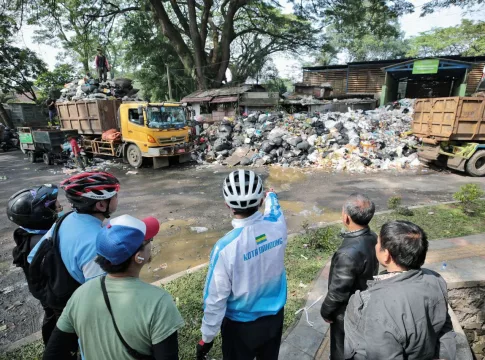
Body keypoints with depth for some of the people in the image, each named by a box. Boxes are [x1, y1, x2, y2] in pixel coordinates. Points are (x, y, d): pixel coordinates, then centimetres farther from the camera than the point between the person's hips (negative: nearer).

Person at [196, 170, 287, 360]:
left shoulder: (226, 247, -32)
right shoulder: (277, 225, -19)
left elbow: (216, 298, -21)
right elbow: (273, 209, 7)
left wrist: (207, 337, -4)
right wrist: (271, 195, 30)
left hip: (241, 325, -4)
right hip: (274, 316, 4)